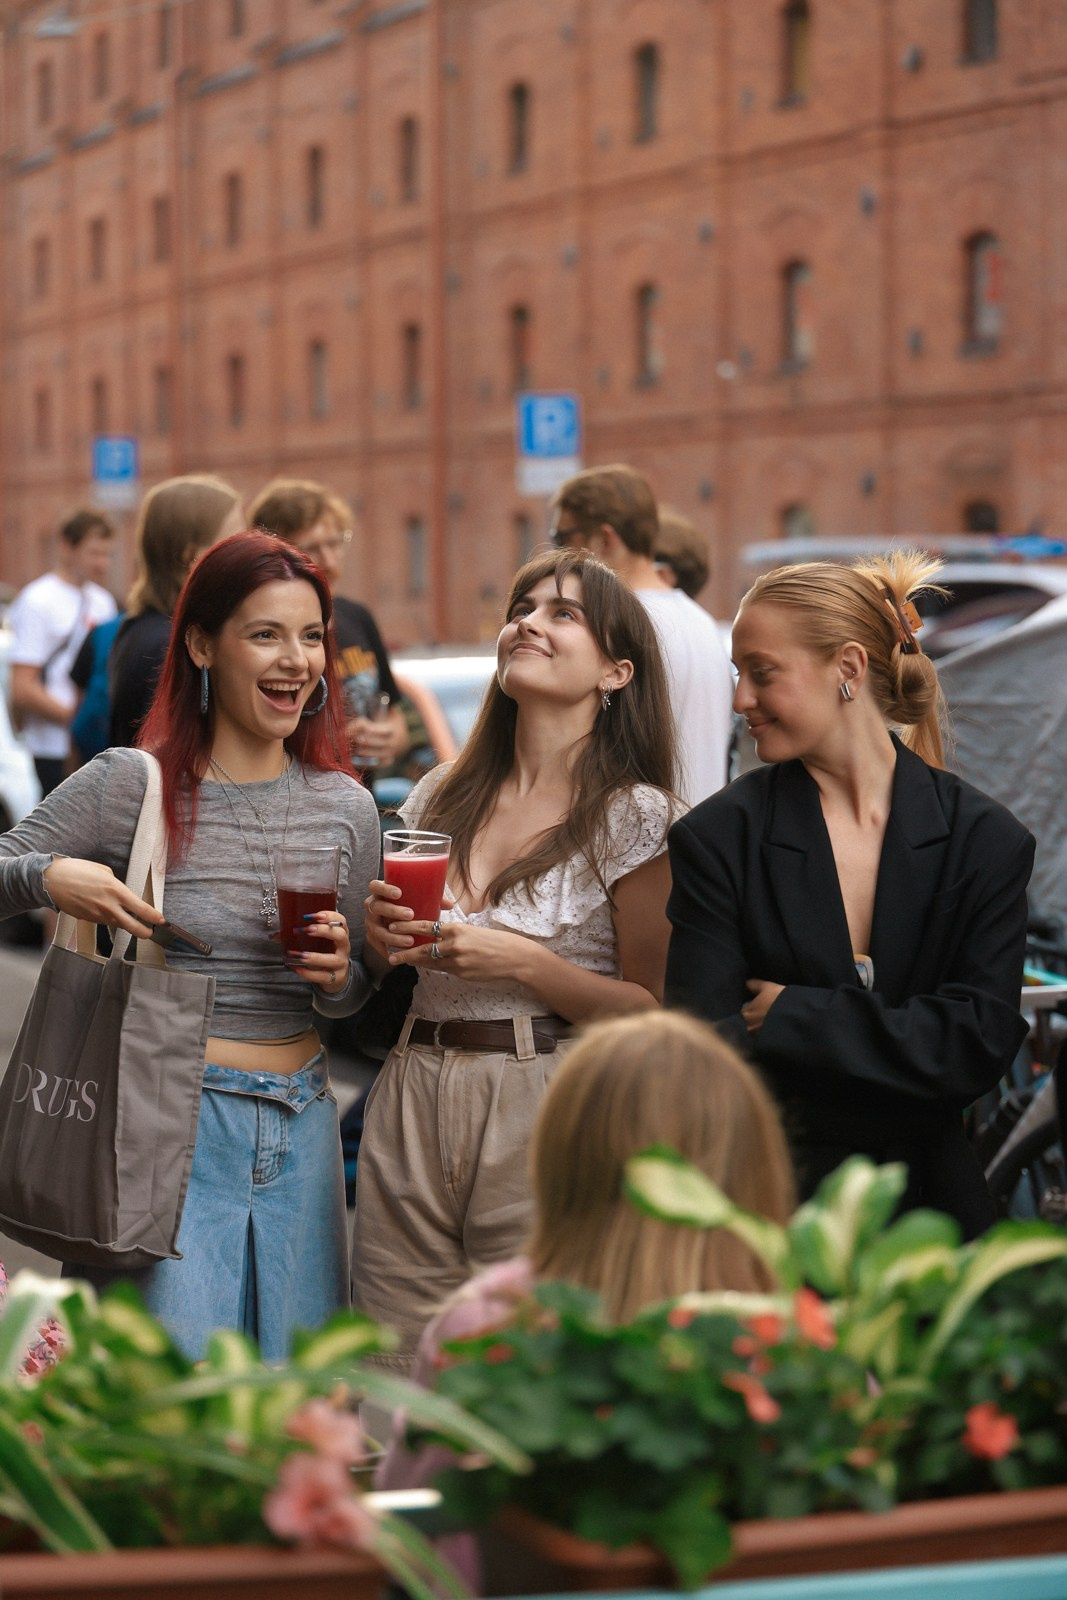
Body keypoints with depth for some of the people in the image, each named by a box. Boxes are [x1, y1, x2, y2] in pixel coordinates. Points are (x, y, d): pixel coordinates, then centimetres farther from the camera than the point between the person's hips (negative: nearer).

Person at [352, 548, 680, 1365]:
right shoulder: (443, 796, 12)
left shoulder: (633, 815, -4)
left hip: (545, 1118, -5)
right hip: (411, 1102, 5)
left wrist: (525, 965, -14)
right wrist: (382, 937, 1)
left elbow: (656, 1013, -5)